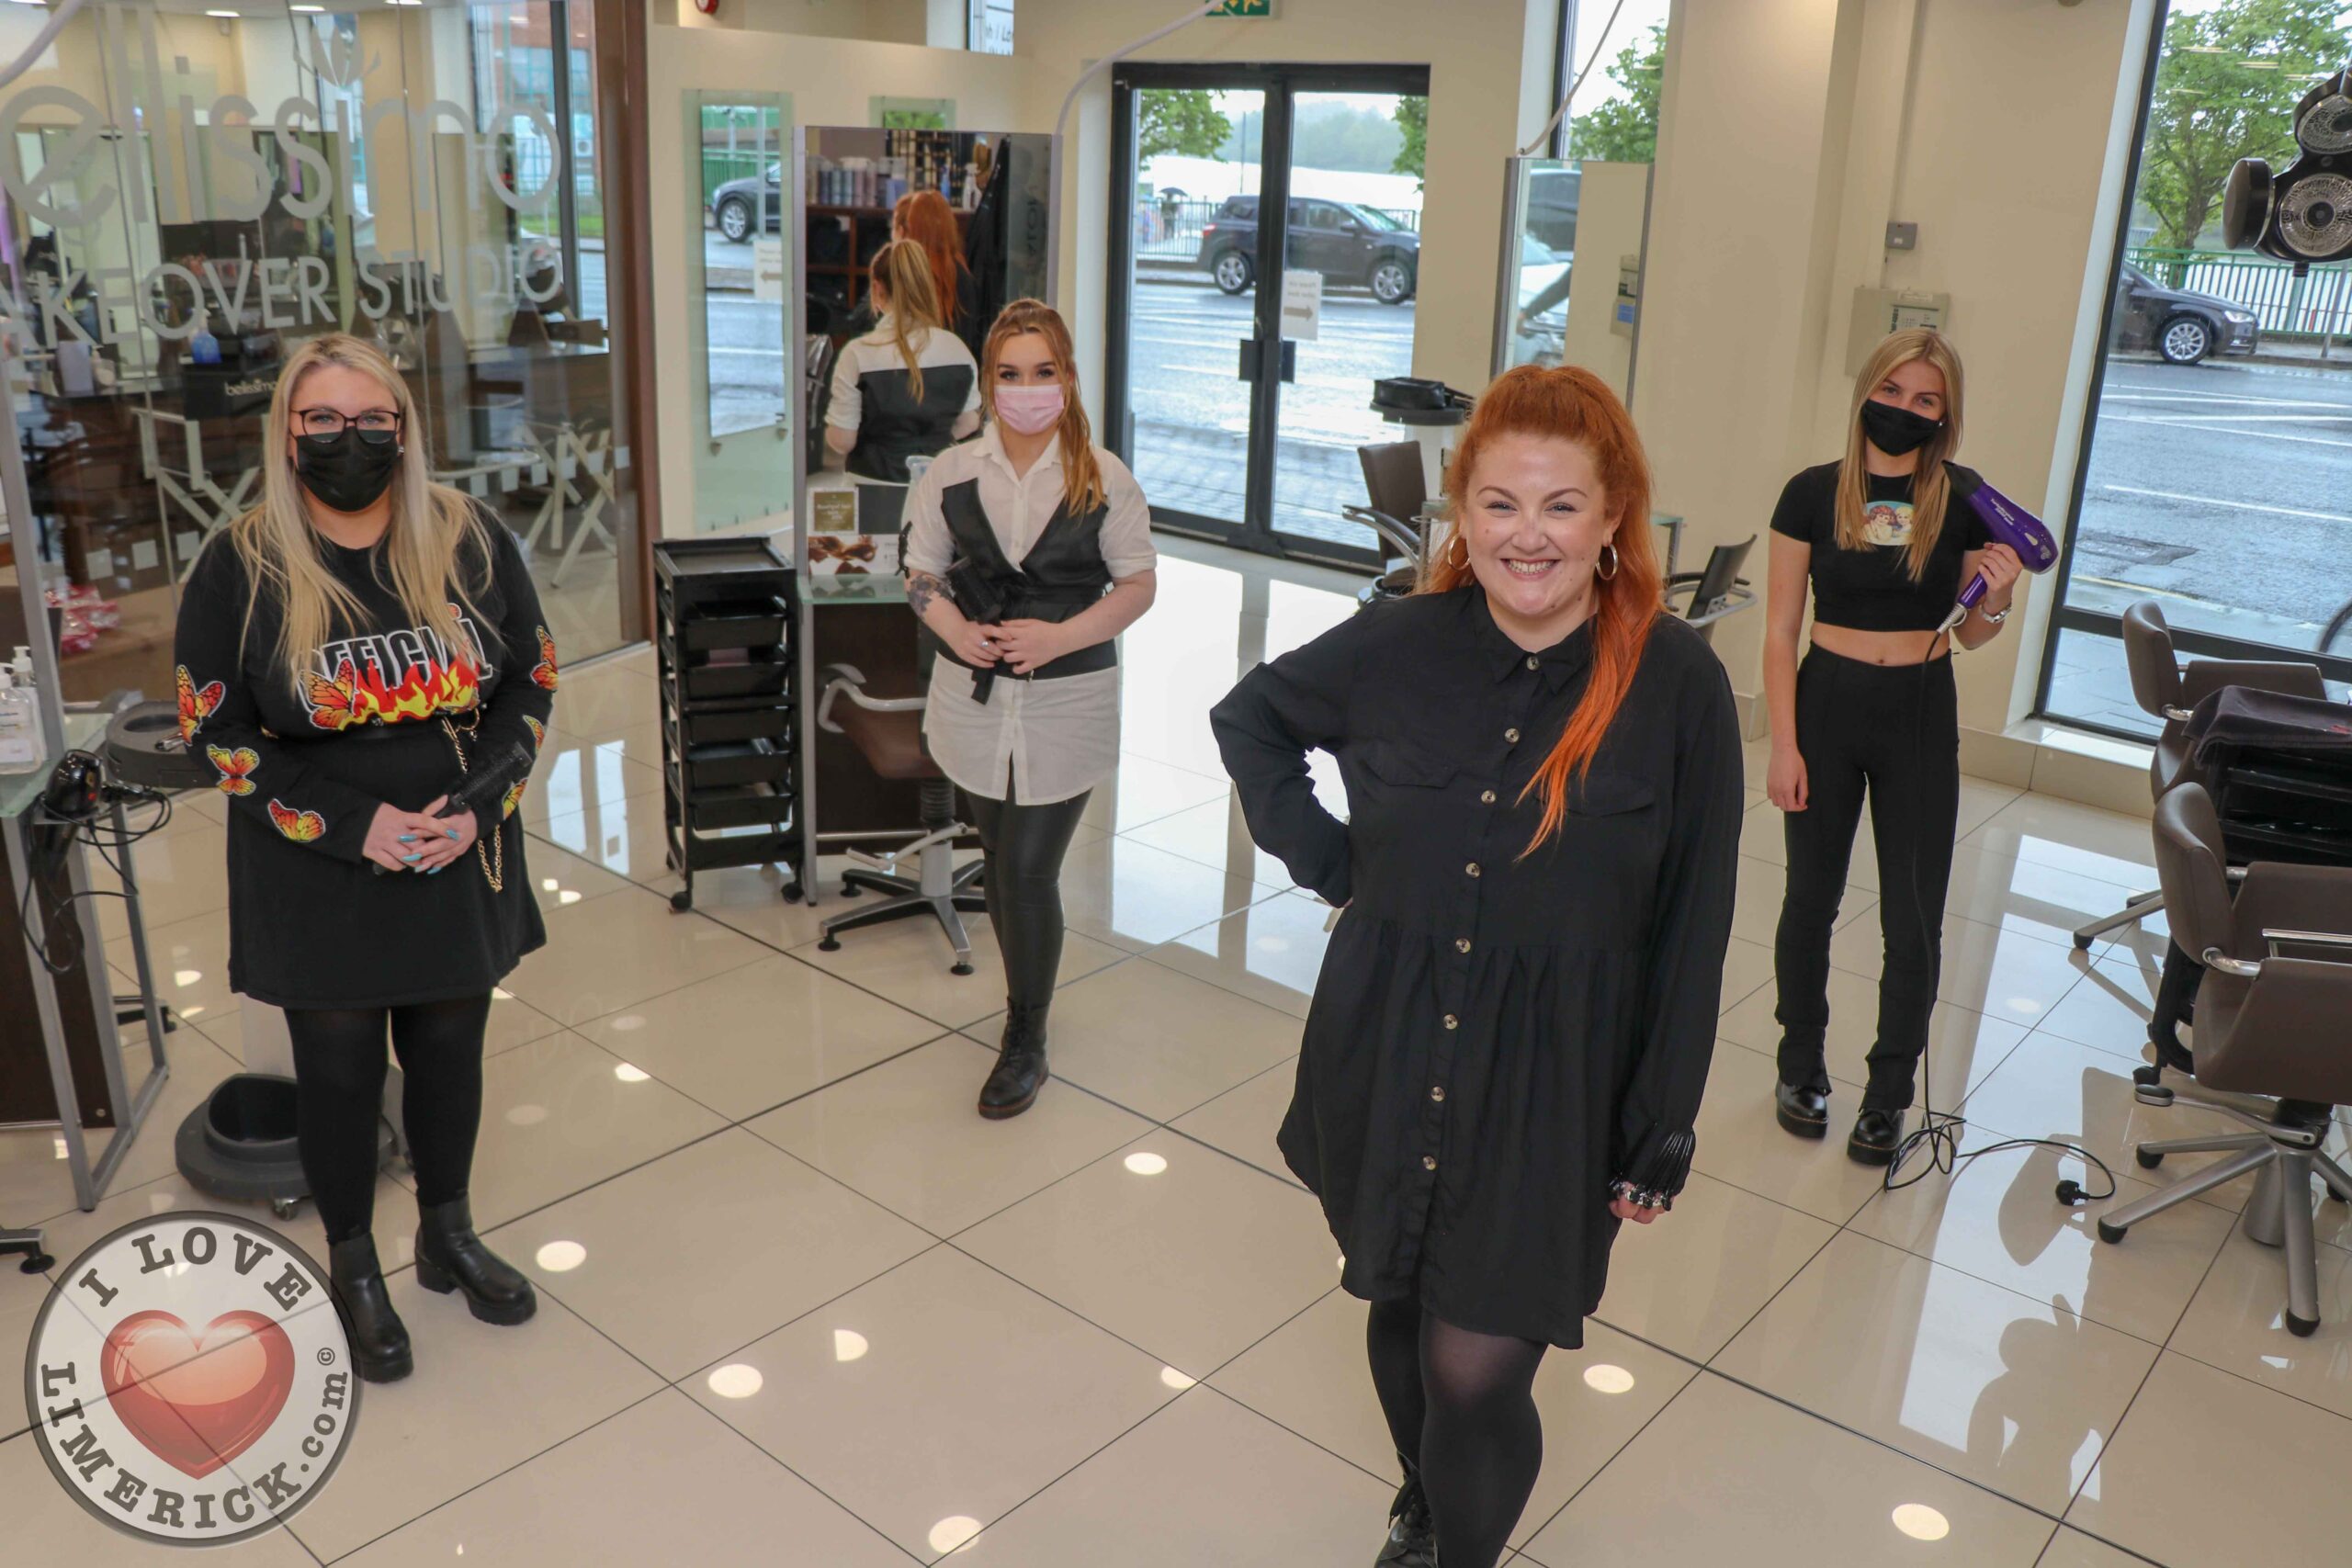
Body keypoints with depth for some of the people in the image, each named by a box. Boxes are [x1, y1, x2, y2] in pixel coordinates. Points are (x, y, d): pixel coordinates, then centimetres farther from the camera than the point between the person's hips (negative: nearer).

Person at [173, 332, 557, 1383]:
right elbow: (213, 728, -7)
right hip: (318, 880, -2)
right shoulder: (239, 568, -9)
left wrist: (477, 802, -13)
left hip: (459, 863, 2)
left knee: (449, 1050, 16)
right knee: (340, 1068, 11)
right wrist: (351, 823, -17)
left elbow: (531, 684, 1)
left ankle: (447, 1236, 40)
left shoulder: (471, 544, -5)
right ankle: (353, 1268, 33)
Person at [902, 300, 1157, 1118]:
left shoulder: (1103, 478, -5)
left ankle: (1026, 1043, 14)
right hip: (974, 700, 3)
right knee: (1001, 862, 15)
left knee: (1028, 872, -4)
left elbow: (1140, 583, -1)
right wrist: (953, 627, -12)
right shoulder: (951, 473, 2)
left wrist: (1063, 634, -16)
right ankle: (1027, 999, 38)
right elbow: (921, 573, 9)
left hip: (1065, 705, -3)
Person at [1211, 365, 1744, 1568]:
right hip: (1387, 1064, 3)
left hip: (1549, 1088, -3)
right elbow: (1247, 719, 12)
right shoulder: (1397, 646, -7)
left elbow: (1693, 932, -6)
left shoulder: (1677, 685, -12)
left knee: (1474, 1370, -3)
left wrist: (1660, 1134, -3)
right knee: (1398, 1315, 20)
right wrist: (1326, 859, 0)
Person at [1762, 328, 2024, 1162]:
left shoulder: (1963, 499, -2)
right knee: (1811, 900, 11)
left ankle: (1888, 1097, 19)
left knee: (1913, 920, 4)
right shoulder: (1813, 493, -5)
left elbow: (1969, 635, 6)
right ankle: (1802, 1068, 30)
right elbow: (1780, 630, -4)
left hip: (1921, 715, 1)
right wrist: (1783, 744, -9)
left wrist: (1996, 598, -17)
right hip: (1827, 703, 0)